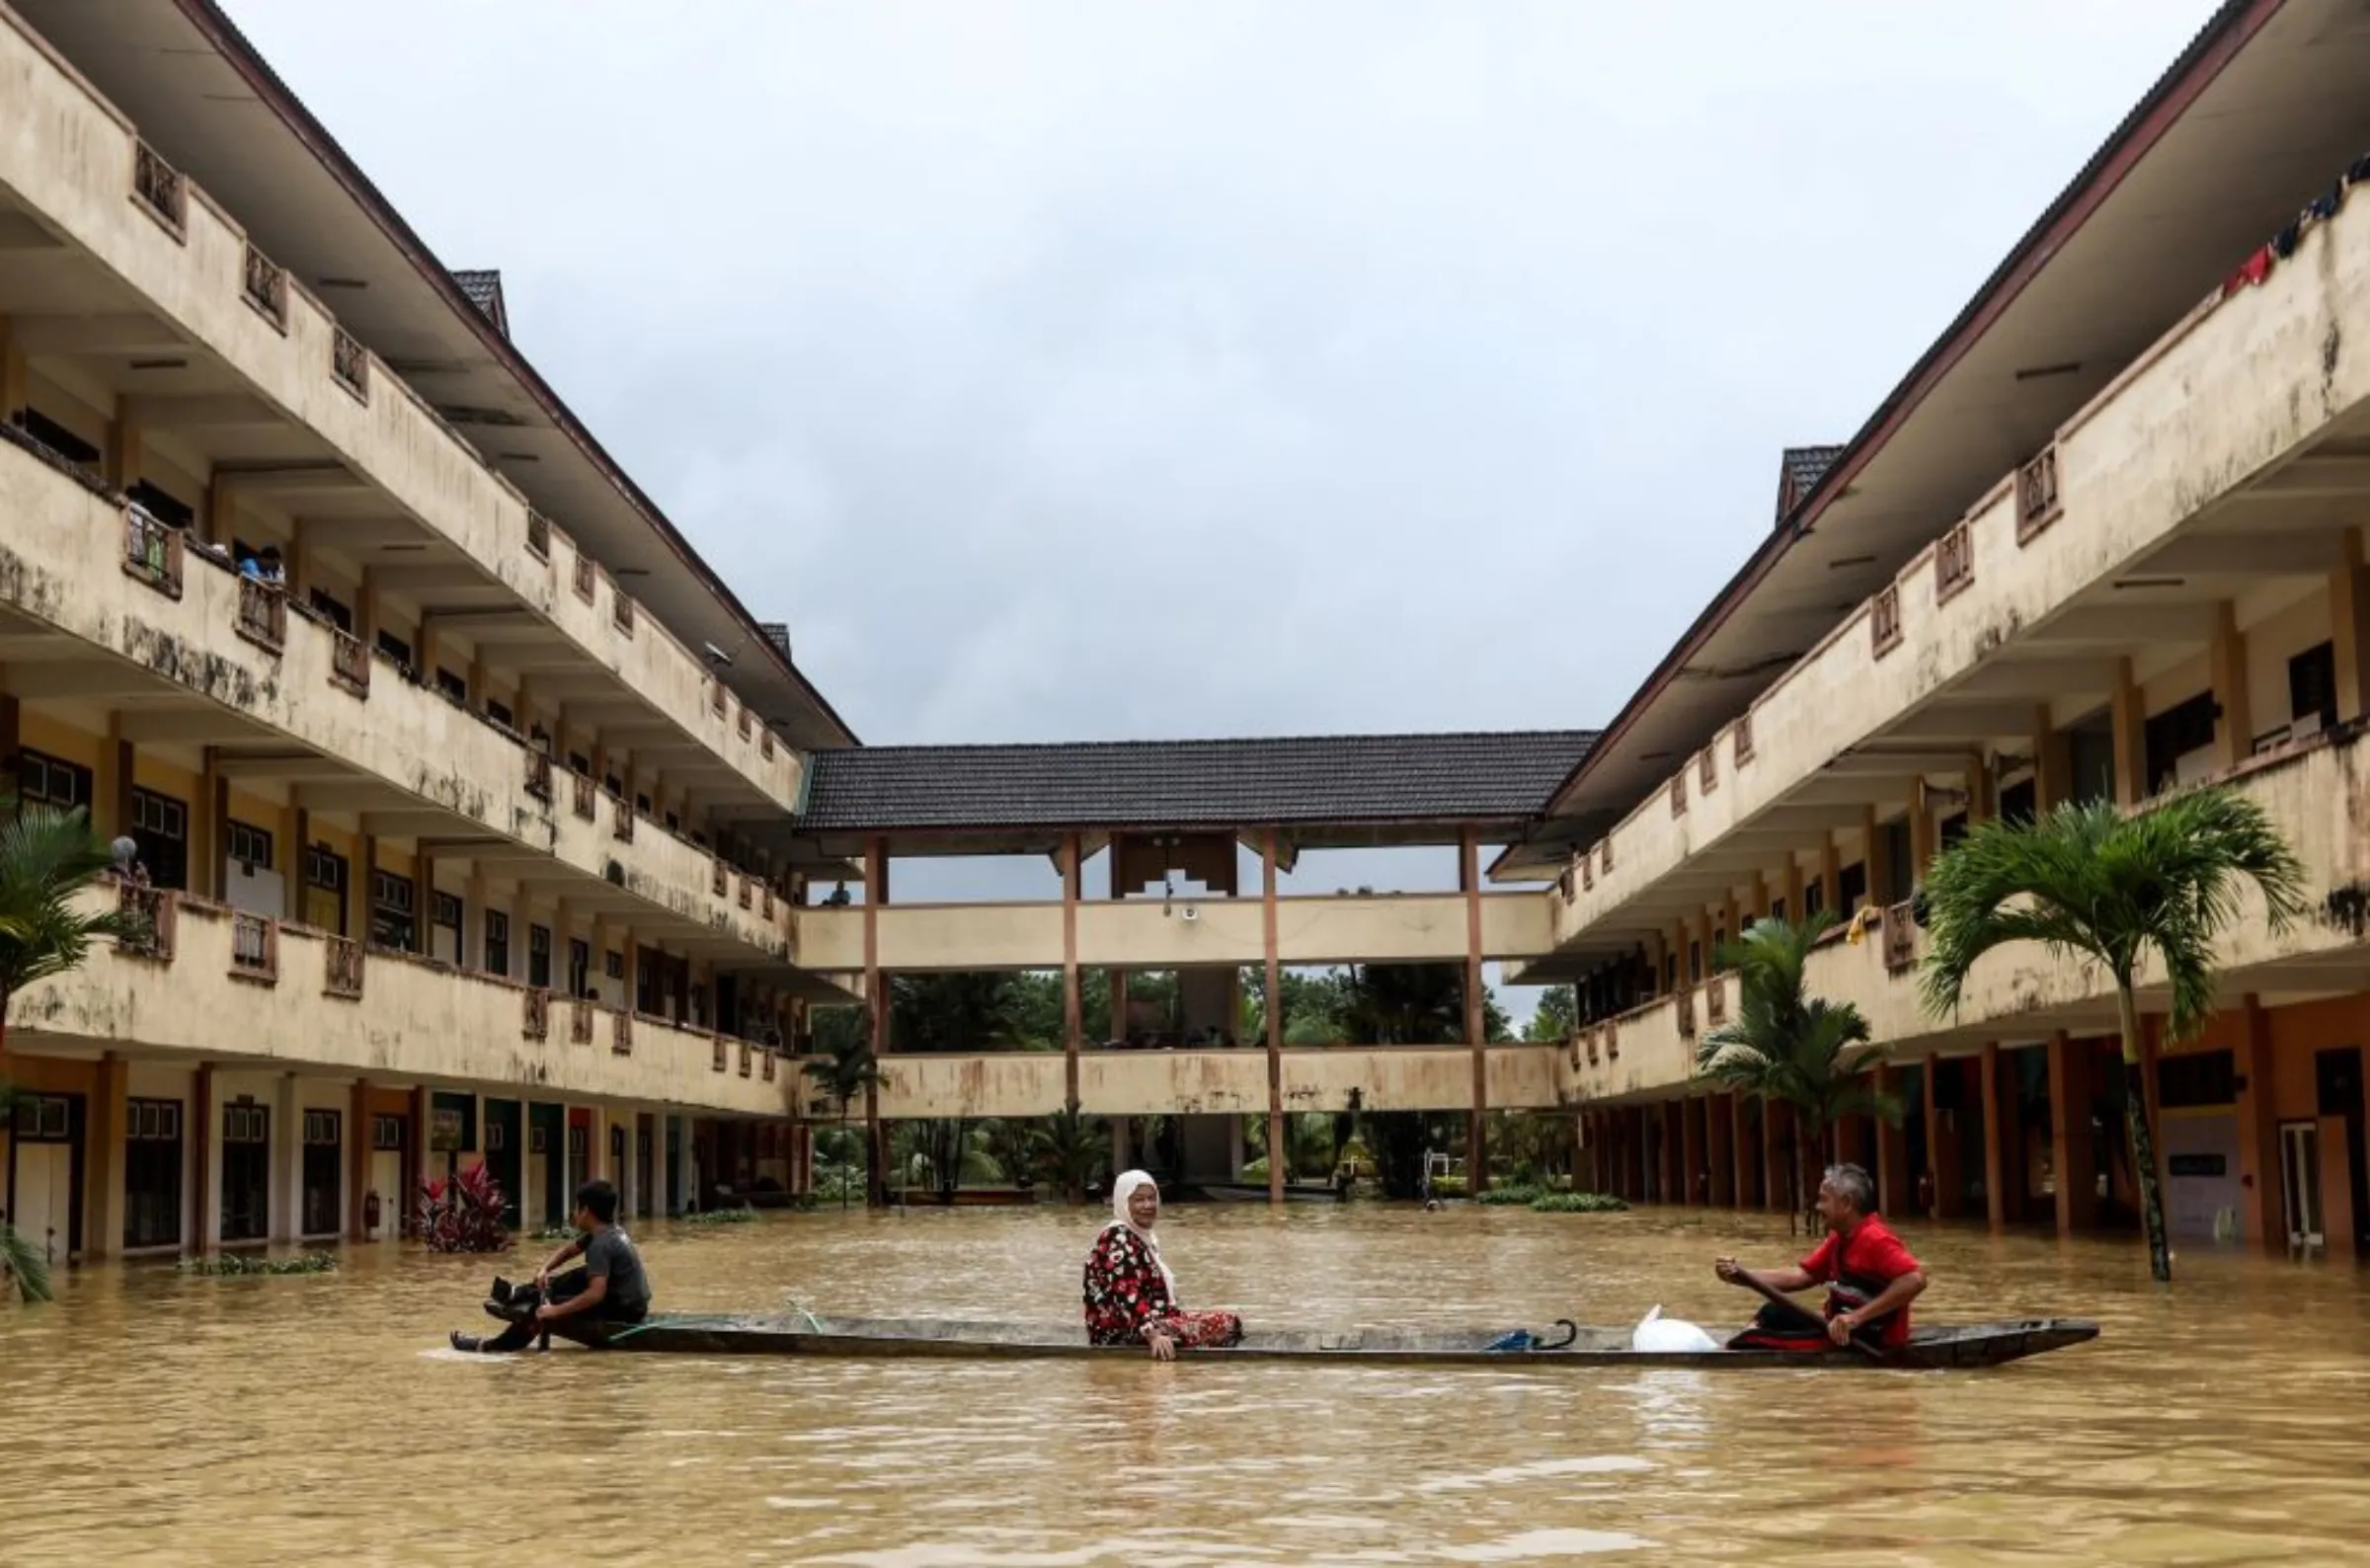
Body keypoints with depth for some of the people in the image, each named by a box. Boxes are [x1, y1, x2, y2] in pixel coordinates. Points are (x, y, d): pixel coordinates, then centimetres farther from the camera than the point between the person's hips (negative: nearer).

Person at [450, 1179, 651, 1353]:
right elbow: (568, 1251, 21)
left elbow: (596, 1294, -32)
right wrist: (544, 1270, 4)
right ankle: (521, 1295, 26)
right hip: (631, 1300, 9)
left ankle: (488, 1346, 9)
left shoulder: (600, 1245, -22)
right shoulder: (609, 1231, 8)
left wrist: (555, 1311, -26)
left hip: (623, 1310, -9)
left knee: (543, 1310, -3)